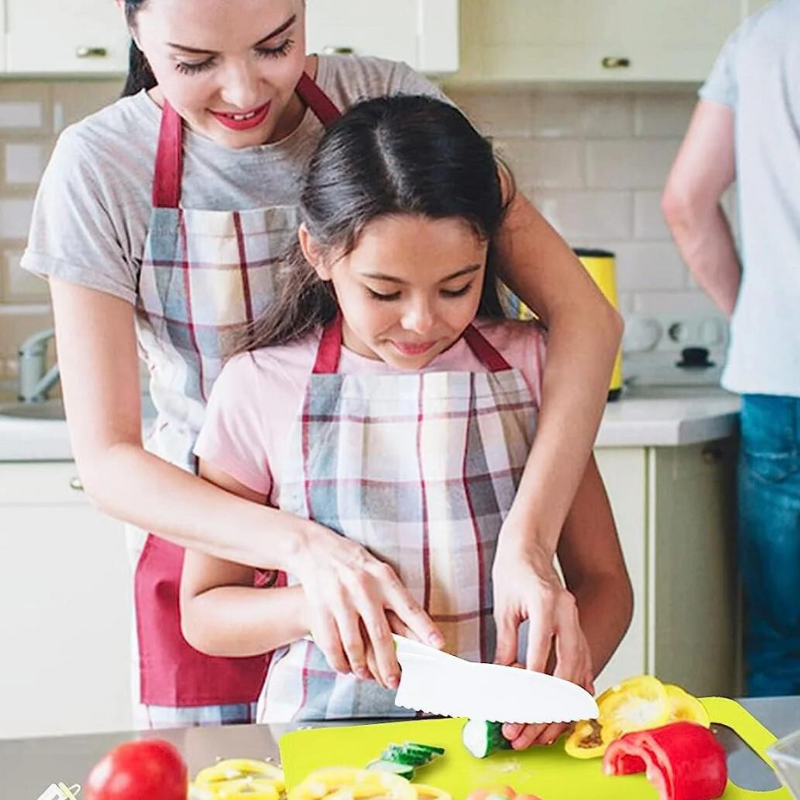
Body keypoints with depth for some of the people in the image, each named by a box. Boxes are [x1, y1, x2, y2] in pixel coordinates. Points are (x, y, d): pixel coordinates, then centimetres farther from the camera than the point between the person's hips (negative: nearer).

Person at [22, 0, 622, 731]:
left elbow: (584, 314, -20)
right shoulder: (100, 169, -15)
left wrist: (527, 539, -34)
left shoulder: (384, 101, -14)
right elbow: (106, 460, -17)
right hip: (218, 542, -1)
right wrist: (303, 546, -33)